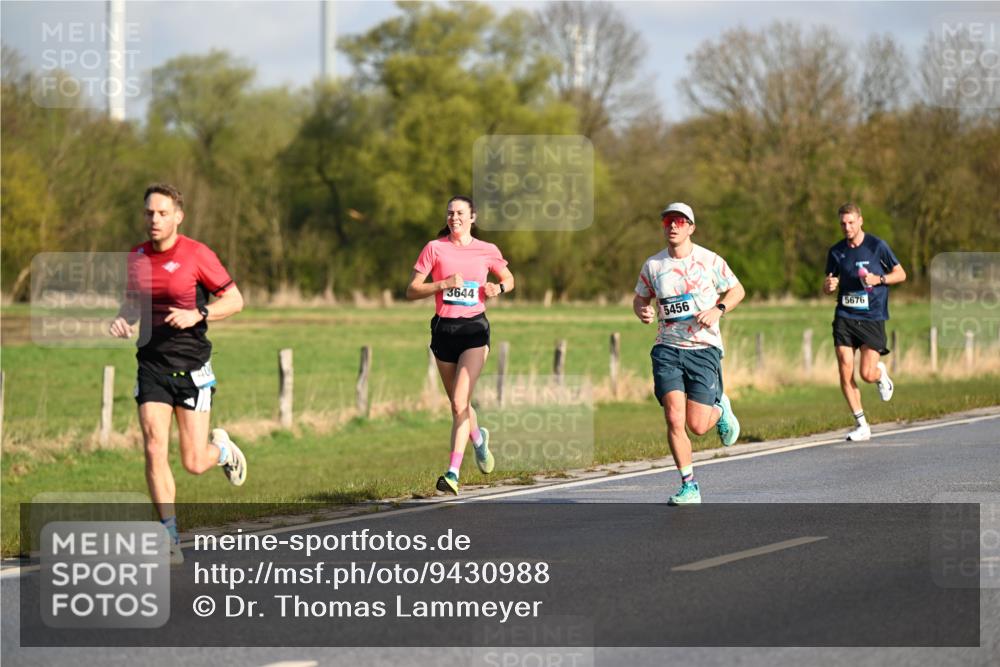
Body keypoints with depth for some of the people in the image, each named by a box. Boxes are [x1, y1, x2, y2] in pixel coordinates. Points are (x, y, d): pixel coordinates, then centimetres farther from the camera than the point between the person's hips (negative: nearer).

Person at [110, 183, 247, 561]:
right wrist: (122, 319, -1)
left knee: (194, 464, -1)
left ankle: (222, 449, 36)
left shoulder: (197, 255, -8)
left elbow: (235, 300, -3)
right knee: (154, 451, -11)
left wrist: (197, 315, -18)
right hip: (151, 365, 3)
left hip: (192, 367, -3)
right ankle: (170, 540, -2)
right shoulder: (136, 257, 5)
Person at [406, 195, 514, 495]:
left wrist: (498, 288, -2)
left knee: (460, 403, -17)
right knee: (457, 406, 14)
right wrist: (444, 284, -16)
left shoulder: (487, 251, 3)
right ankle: (479, 438, 47)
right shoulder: (435, 248, 1)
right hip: (443, 329, 2)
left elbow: (509, 280, 20)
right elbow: (411, 291, -2)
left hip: (474, 328, -2)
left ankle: (454, 473, -19)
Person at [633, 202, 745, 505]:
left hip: (704, 349, -2)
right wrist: (642, 311, -6)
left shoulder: (709, 261, -2)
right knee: (674, 419, -14)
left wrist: (718, 309, -10)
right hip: (667, 350, 2)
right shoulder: (653, 265, 4)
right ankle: (689, 486, -1)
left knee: (697, 426, -7)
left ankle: (720, 409, 30)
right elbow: (640, 298, 18)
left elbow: (737, 290, 10)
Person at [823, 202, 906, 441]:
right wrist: (828, 286, -9)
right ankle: (861, 426, 2)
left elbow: (901, 274, 3)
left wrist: (879, 279, -15)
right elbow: (829, 285, 16)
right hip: (845, 316, 3)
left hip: (872, 317, -3)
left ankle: (881, 373, 30)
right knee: (845, 372, -8)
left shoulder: (877, 246, -4)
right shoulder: (836, 251, 6)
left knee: (867, 374, -9)